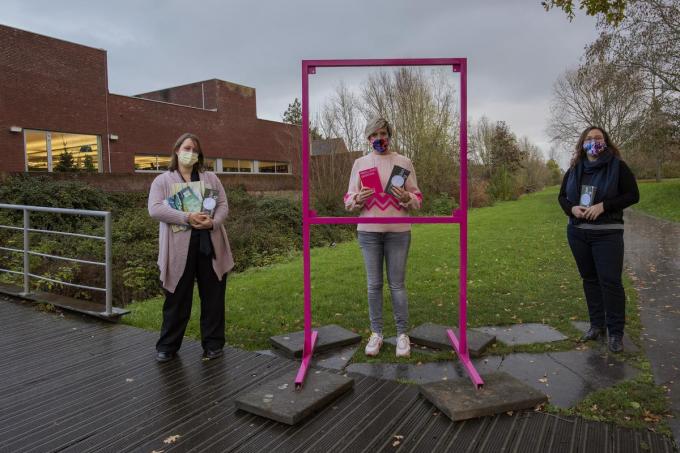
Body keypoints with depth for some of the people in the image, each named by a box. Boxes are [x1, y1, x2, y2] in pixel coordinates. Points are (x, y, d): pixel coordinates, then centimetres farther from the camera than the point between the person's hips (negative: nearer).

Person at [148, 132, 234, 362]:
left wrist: (213, 222, -14)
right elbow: (155, 209, -9)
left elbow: (223, 205, 7)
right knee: (177, 299, 6)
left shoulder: (211, 178, 14)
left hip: (209, 245, 2)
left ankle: (213, 343, 22)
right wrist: (187, 217, -19)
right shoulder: (162, 180, 6)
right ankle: (167, 345, 23)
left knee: (213, 297, 8)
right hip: (179, 248, -2)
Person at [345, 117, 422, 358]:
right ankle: (376, 333, 19)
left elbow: (417, 198, 5)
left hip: (398, 231, -1)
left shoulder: (404, 162, 5)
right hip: (369, 231, 1)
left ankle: (402, 334, 16)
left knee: (397, 284, 4)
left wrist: (406, 198, -17)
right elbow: (348, 200, 6)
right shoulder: (360, 163, 7)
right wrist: (358, 199, -16)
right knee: (374, 284, 7)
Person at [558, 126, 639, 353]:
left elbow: (633, 195, -6)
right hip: (578, 232, 4)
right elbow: (562, 196, 14)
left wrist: (603, 206, -18)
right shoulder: (574, 170, 8)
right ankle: (597, 325, 22)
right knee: (590, 279, 11)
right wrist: (572, 209, -8)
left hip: (607, 234, -4)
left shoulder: (617, 166, -4)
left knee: (610, 281, -6)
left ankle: (616, 332, 5)